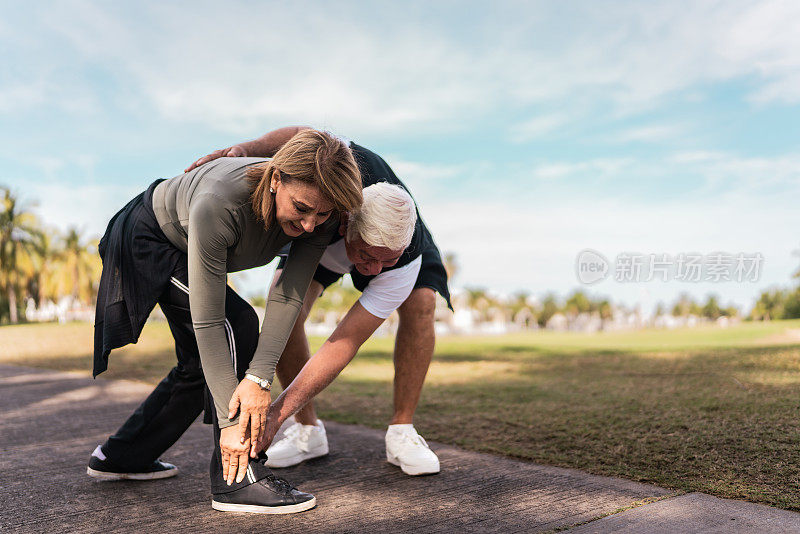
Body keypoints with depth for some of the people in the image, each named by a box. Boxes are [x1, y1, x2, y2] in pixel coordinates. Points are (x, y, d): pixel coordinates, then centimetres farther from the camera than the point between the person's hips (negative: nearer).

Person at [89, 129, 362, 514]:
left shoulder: (320, 217, -28)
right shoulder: (219, 204, -44)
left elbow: (287, 298, -27)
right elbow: (207, 319, -40)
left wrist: (259, 378, -37)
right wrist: (230, 421, -37)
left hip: (180, 251, 7)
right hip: (145, 237, -6)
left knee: (202, 363, 10)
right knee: (237, 324, -23)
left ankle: (121, 455, 29)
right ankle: (237, 478, -16)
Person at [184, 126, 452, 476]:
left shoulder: (406, 263, -43)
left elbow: (345, 343, -42)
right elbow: (303, 133, -22)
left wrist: (277, 411, -49)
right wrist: (247, 148, -42)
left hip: (399, 238, -1)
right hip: (322, 232, 2)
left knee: (420, 303, -30)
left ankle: (402, 432, -14)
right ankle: (307, 429, -7)